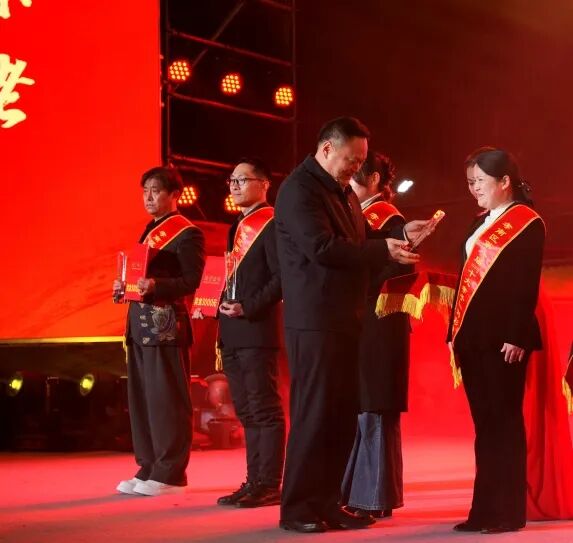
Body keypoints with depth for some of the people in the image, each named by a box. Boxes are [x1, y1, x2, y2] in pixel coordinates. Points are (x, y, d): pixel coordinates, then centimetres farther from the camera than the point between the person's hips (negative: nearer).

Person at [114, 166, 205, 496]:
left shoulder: (186, 233, -5)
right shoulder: (150, 232, 22)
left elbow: (192, 281, -13)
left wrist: (156, 286, -28)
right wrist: (124, 287, 8)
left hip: (167, 325, -9)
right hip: (140, 323, 9)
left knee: (167, 399, -7)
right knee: (140, 398, 10)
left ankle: (170, 473, -3)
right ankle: (148, 469, 17)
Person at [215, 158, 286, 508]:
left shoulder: (271, 224, -6)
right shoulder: (238, 227, 21)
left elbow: (282, 277, -14)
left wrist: (248, 307, -19)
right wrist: (222, 306, 8)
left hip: (258, 329, -9)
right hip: (233, 333, 9)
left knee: (265, 409, -7)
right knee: (247, 411, 11)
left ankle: (269, 485, -5)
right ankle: (255, 481, 15)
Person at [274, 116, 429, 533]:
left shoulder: (343, 191, 18)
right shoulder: (299, 188, -12)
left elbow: (358, 239, 21)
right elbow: (322, 247, -23)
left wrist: (400, 234, 5)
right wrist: (383, 250, -21)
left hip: (344, 319, 9)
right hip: (314, 320, -9)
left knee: (343, 414, 10)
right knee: (313, 414, -5)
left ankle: (326, 502, 17)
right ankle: (297, 508, 3)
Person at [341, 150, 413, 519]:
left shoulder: (388, 218, -7)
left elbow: (402, 266, -19)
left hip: (377, 326, -8)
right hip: (353, 325, 8)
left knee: (373, 410, -5)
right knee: (353, 409, 10)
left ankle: (376, 499, 0)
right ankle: (355, 492, 18)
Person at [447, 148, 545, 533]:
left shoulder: (527, 223, -5)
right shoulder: (482, 224, 19)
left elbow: (527, 285, -12)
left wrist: (516, 338, -19)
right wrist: (456, 331, 14)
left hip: (503, 338, -8)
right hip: (475, 337, 8)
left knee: (504, 423, -3)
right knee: (485, 424, 8)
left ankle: (508, 512, 3)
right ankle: (487, 509, 13)